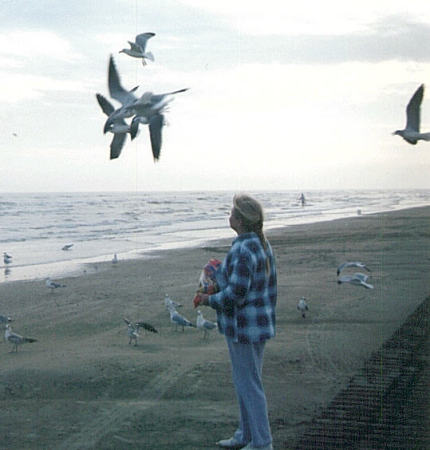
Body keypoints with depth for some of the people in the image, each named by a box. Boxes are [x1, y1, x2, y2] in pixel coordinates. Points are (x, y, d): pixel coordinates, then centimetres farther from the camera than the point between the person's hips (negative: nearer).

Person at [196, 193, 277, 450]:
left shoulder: (243, 251, -24)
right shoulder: (262, 244, 7)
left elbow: (236, 294, -25)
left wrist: (210, 300, -9)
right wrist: (220, 283, 15)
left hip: (244, 327, -10)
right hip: (261, 322, 10)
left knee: (249, 385, 1)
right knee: (246, 381, 19)